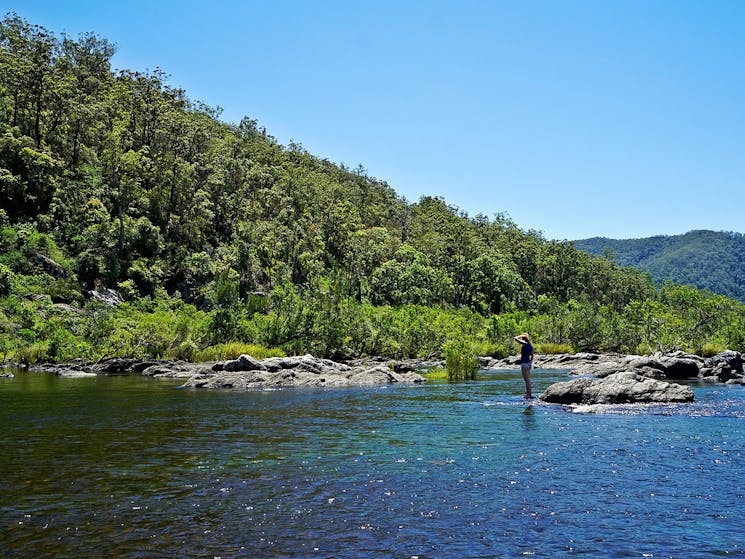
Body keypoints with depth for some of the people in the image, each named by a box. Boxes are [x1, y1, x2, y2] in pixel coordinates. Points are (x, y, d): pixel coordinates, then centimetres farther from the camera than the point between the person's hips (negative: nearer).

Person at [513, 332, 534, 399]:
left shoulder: (524, 343, -13)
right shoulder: (530, 345, 11)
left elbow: (516, 338, -16)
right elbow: (532, 355, 17)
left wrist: (521, 335, -2)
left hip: (524, 363, -9)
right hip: (529, 363, 9)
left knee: (527, 380, -5)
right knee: (527, 379, 16)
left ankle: (529, 394, -3)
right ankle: (528, 393, 20)